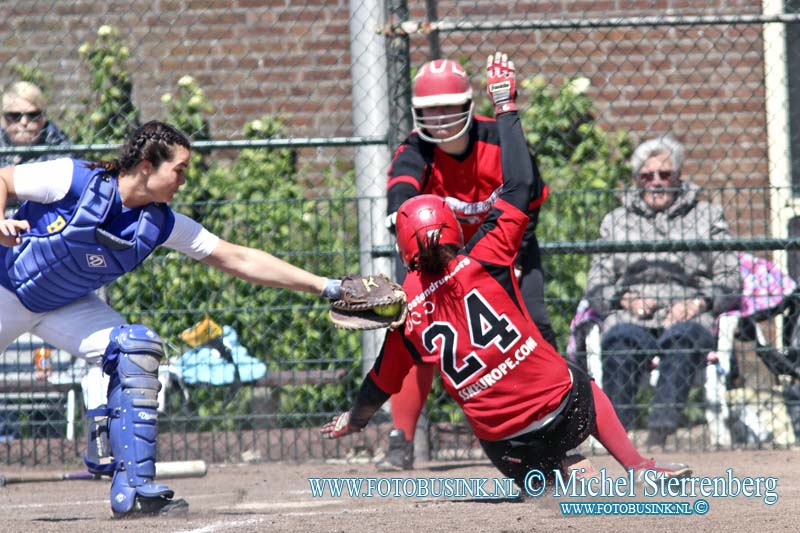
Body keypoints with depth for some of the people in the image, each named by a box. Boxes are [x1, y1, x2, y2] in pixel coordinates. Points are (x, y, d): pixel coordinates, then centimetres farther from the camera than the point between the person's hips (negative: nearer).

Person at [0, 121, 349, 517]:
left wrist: (325, 287, -12)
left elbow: (239, 260, -9)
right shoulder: (74, 180, -26)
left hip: (65, 306, 4)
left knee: (136, 349, -14)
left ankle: (132, 489, -14)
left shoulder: (160, 224, -12)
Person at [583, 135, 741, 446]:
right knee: (621, 340, -37)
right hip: (630, 318, 1)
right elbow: (595, 287, 19)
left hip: (689, 317, -1)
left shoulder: (707, 216, 23)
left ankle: (660, 430, -56)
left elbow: (731, 281, 14)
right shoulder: (616, 221, 27)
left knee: (682, 338, -39)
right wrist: (625, 298, -3)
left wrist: (697, 303, -6)